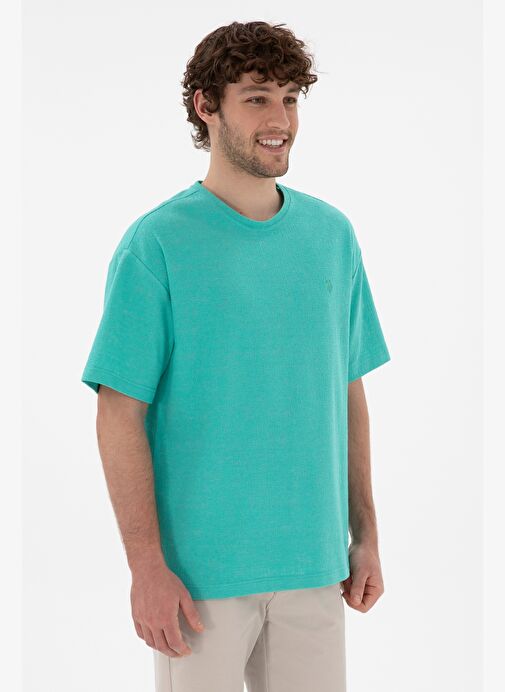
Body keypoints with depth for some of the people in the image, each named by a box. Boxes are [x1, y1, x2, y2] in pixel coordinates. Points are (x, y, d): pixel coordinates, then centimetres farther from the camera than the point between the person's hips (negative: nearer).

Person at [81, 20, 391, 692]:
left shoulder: (332, 235, 6)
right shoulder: (156, 245, -9)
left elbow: (349, 393, 11)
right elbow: (121, 416, -10)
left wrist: (365, 536, 9)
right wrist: (147, 566, -14)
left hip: (314, 563, 4)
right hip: (201, 571, -4)